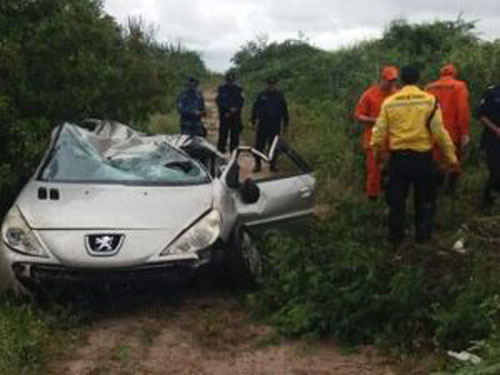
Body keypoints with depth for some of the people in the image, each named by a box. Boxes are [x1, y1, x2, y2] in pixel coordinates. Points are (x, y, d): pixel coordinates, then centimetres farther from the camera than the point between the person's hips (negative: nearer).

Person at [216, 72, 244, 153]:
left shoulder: (238, 89, 8)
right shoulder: (221, 89, 4)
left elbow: (240, 103, 3)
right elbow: (219, 101, -4)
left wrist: (234, 111, -11)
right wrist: (229, 109, -14)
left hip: (235, 117, 1)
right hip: (224, 116, -1)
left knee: (235, 136, 2)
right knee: (222, 135, -3)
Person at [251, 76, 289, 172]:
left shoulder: (280, 96, 5)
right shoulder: (261, 96, 1)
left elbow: (284, 110, 10)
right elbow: (255, 109, 4)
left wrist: (285, 124, 9)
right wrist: (254, 121, -1)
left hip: (275, 127, 1)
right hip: (262, 126, -1)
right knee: (259, 146, -1)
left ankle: (273, 165, 16)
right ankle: (257, 165, 8)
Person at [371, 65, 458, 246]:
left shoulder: (389, 102, -3)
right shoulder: (430, 100, -8)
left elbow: (379, 131, 0)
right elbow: (439, 131, -10)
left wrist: (377, 152, 18)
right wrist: (451, 156, -1)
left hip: (398, 157, 1)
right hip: (422, 157, -1)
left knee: (396, 199, 14)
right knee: (423, 199, 16)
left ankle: (396, 236, 21)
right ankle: (423, 235, 23)